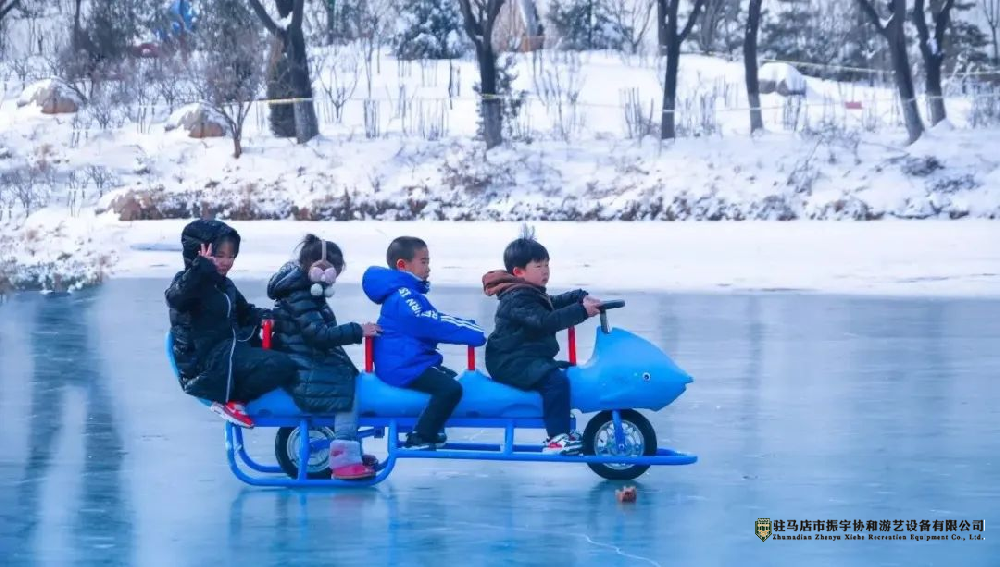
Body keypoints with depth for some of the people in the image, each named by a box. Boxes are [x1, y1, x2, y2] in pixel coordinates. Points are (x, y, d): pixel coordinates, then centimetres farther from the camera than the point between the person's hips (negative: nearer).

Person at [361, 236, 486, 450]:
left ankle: (430, 429, 36)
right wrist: (476, 335, -25)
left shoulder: (407, 293, 17)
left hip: (409, 362, 12)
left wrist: (472, 327, 10)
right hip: (402, 366, -12)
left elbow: (436, 321, 21)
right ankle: (419, 438, -17)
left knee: (453, 378, 30)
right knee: (450, 388, -26)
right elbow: (432, 325, -26)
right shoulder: (402, 297, -18)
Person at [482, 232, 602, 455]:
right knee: (555, 380, -30)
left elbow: (556, 303, 26)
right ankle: (556, 439, -32)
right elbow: (546, 321, -30)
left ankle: (563, 431, 27)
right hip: (511, 362, -11)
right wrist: (581, 311, -33)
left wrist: (581, 297, 7)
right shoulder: (518, 299, -18)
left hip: (527, 358, 11)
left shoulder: (532, 293, 18)